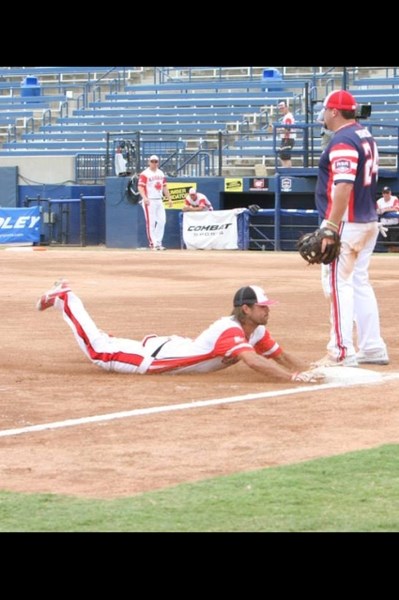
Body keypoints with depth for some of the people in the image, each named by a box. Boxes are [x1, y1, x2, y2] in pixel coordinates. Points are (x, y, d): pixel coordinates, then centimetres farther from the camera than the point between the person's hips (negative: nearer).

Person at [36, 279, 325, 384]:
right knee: (97, 349, 7)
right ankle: (64, 297, 22)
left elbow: (281, 357, -5)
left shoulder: (257, 331, -9)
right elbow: (254, 362, -52)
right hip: (155, 356, -8)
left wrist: (307, 371, -23)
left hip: (175, 347, 8)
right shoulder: (230, 331, -37)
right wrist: (293, 378, -59)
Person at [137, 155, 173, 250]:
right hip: (149, 202, -7)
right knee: (151, 223, -6)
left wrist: (169, 198, 15)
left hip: (159, 201, 7)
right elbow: (140, 187, -14)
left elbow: (164, 187, 21)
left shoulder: (160, 173, 16)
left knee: (162, 221, 4)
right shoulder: (145, 174, -6)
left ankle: (158, 242, 12)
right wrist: (144, 198, -30)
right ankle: (153, 243, -3)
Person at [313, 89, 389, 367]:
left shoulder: (343, 141, -16)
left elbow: (344, 186, -25)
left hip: (347, 223, -10)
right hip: (369, 222, 10)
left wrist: (331, 226, -27)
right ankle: (372, 349, 16)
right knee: (360, 282, 15)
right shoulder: (366, 136, 14)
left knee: (338, 283, -8)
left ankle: (342, 352, -10)